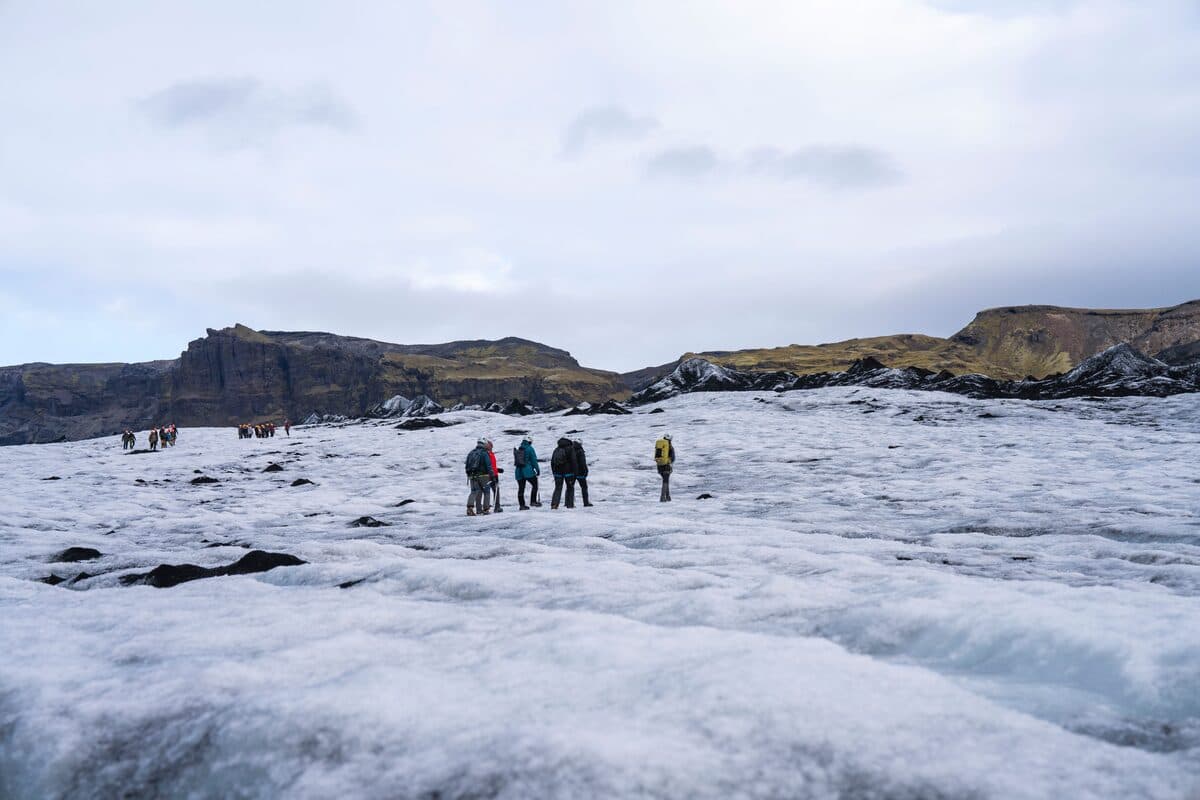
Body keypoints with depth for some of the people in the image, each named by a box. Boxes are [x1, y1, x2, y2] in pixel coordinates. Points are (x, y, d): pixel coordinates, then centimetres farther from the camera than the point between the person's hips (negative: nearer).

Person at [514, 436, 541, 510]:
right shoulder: (530, 449, -5)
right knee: (534, 485, 9)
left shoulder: (518, 450, 12)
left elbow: (516, 461, 17)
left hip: (519, 472, 5)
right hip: (528, 471, -5)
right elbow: (534, 460, -7)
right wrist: (537, 469, 0)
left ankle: (522, 505, 7)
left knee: (521, 489, 7)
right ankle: (533, 501, 2)